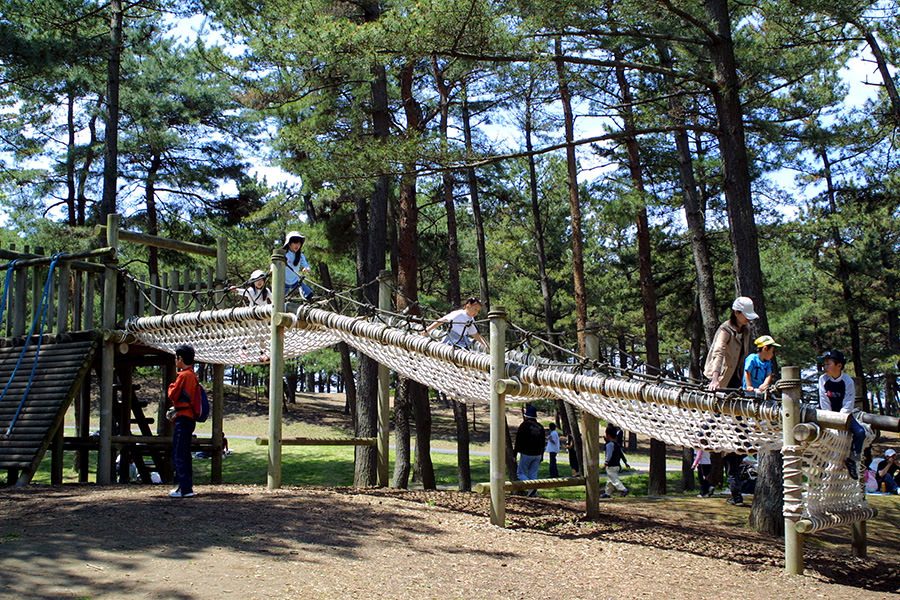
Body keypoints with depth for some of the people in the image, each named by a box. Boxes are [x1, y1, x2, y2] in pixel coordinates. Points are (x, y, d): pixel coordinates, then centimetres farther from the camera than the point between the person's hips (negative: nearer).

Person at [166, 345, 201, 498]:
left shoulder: (183, 375, -13)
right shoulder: (193, 376, 17)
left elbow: (172, 395, -14)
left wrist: (171, 386, 5)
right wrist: (175, 408, 10)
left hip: (182, 419, -10)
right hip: (190, 418, 10)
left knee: (178, 455, -9)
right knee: (184, 455, 14)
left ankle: (185, 489, -13)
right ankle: (186, 487, 17)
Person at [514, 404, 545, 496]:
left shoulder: (524, 425, -9)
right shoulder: (540, 427, 9)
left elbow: (518, 441, -10)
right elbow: (542, 443, 15)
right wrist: (541, 456, 21)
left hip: (526, 454, -5)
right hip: (537, 454, 5)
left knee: (521, 472, 4)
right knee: (533, 474, 10)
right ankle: (533, 492, 1)